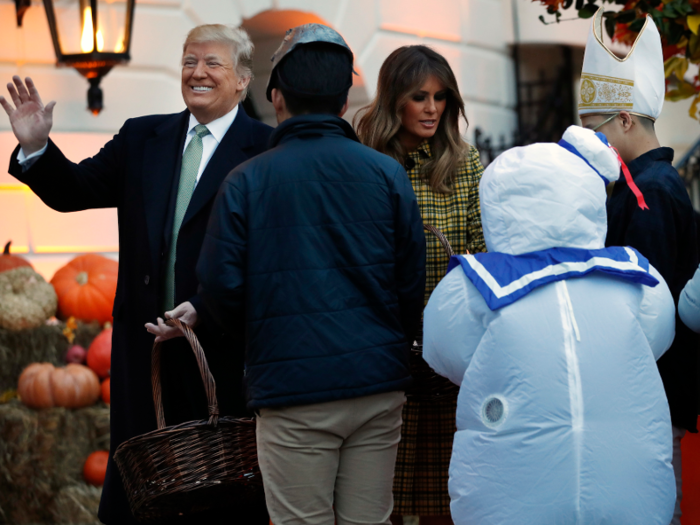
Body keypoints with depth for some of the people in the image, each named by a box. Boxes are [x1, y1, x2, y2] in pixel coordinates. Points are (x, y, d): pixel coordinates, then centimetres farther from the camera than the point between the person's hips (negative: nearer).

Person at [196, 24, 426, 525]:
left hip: (292, 390, -2)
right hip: (378, 388, 3)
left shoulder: (246, 182, -3)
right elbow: (413, 282, 5)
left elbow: (221, 291, -3)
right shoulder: (387, 173, 2)